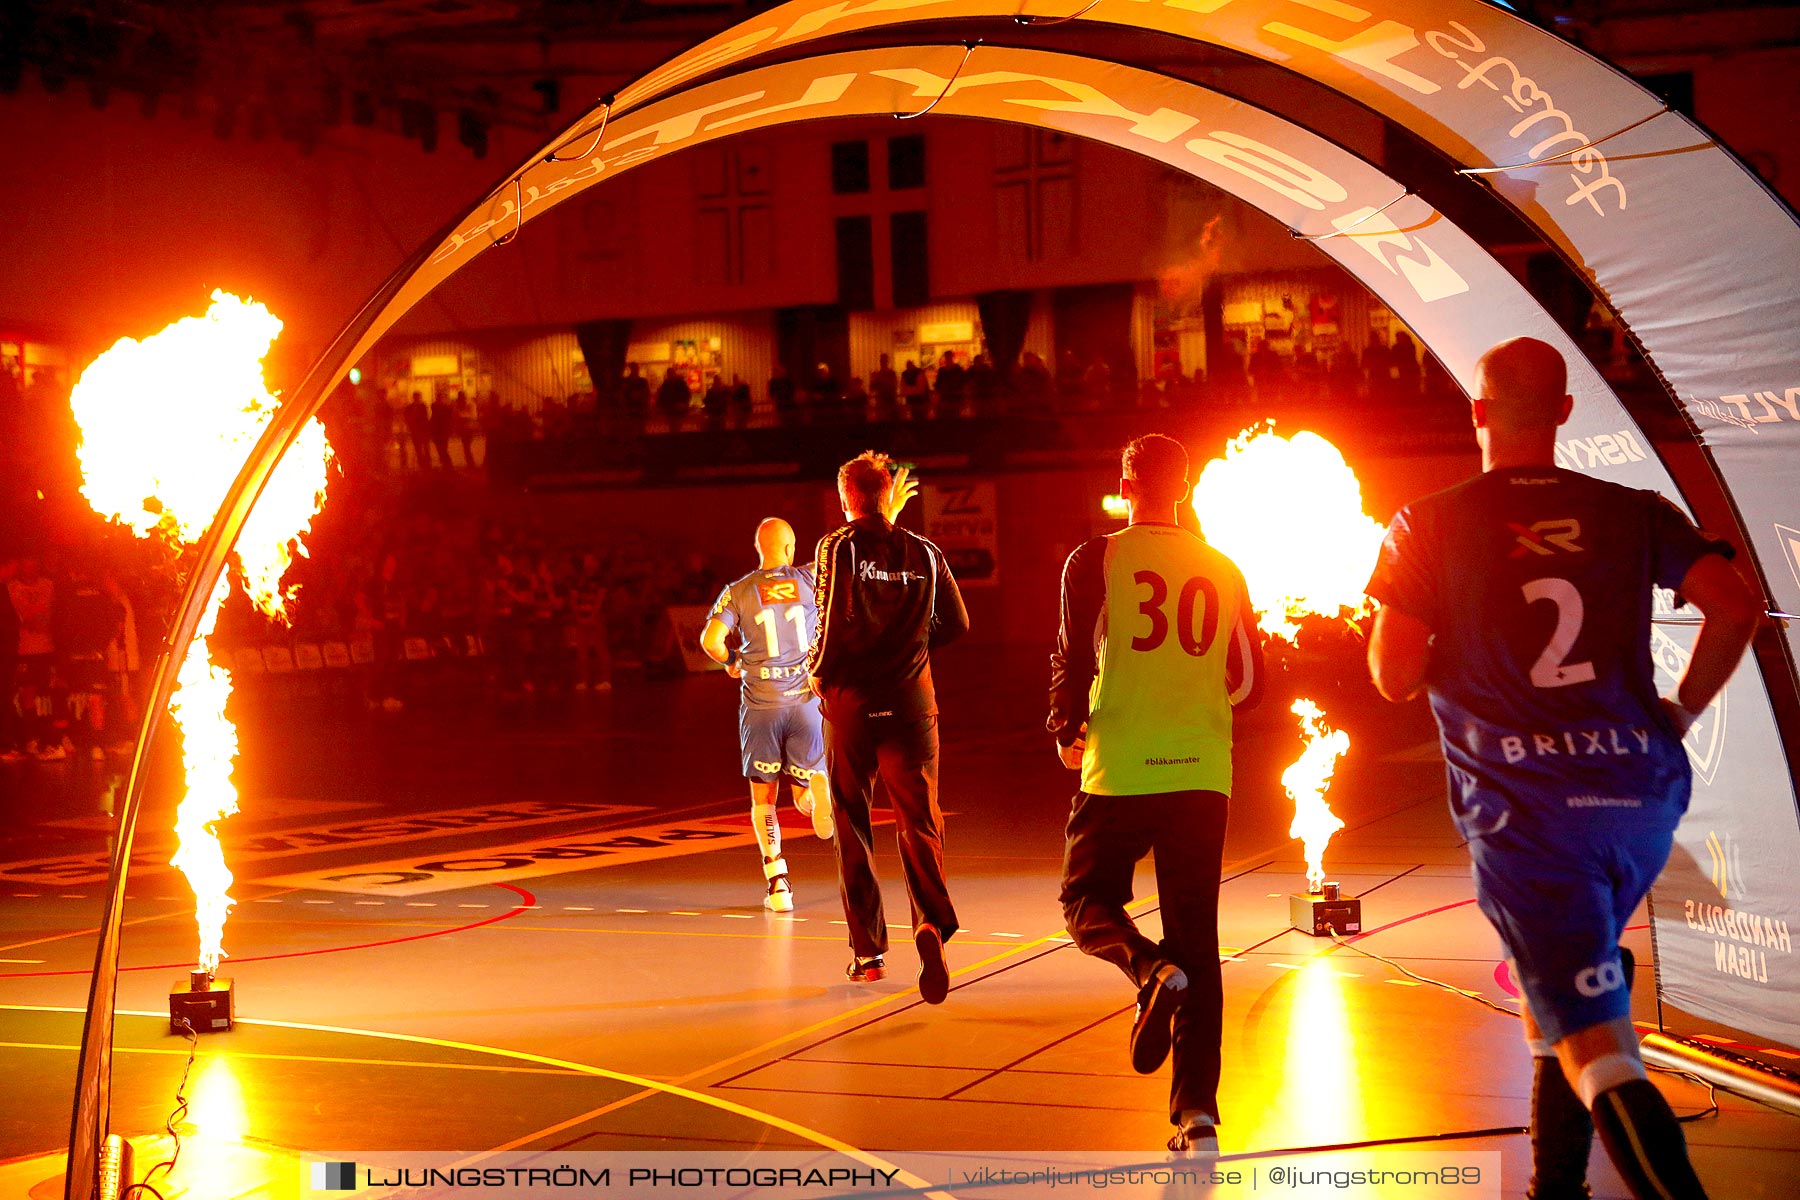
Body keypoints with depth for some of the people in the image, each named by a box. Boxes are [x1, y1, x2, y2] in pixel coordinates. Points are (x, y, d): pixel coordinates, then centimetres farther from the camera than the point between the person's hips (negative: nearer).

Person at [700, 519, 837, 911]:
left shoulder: (738, 592, 0)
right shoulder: (809, 580, 2)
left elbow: (710, 639, -12)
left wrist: (731, 661, 10)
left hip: (760, 704, 0)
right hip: (804, 699, 0)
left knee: (763, 798, 10)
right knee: (802, 795, 13)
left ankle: (778, 883, 1)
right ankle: (818, 791, -21)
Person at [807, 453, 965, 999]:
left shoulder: (837, 547, -4)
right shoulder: (924, 552, 5)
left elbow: (834, 621, -14)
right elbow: (956, 625, 10)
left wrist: (818, 670, 5)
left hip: (851, 703, -1)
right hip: (911, 704, 1)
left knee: (852, 826, 10)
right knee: (919, 820, 2)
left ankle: (867, 951, 11)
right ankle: (932, 921, -24)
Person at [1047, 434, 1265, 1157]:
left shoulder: (1096, 560, -2)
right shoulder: (1222, 572, 8)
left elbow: (1073, 661, -6)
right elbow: (1250, 682, 11)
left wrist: (1067, 733, 12)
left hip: (1120, 770, -3)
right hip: (1202, 772, 3)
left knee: (1088, 903, 15)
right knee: (1197, 939, 8)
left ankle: (1152, 972, -18)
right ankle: (1198, 1113, 3)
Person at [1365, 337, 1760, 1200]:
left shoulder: (1428, 528, 1)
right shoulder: (1633, 514, 9)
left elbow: (1394, 678, -4)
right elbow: (1735, 606, -4)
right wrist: (1681, 712, 10)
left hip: (1525, 811, -4)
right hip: (1643, 793, 5)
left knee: (1599, 1052, -9)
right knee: (1560, 1001, 27)